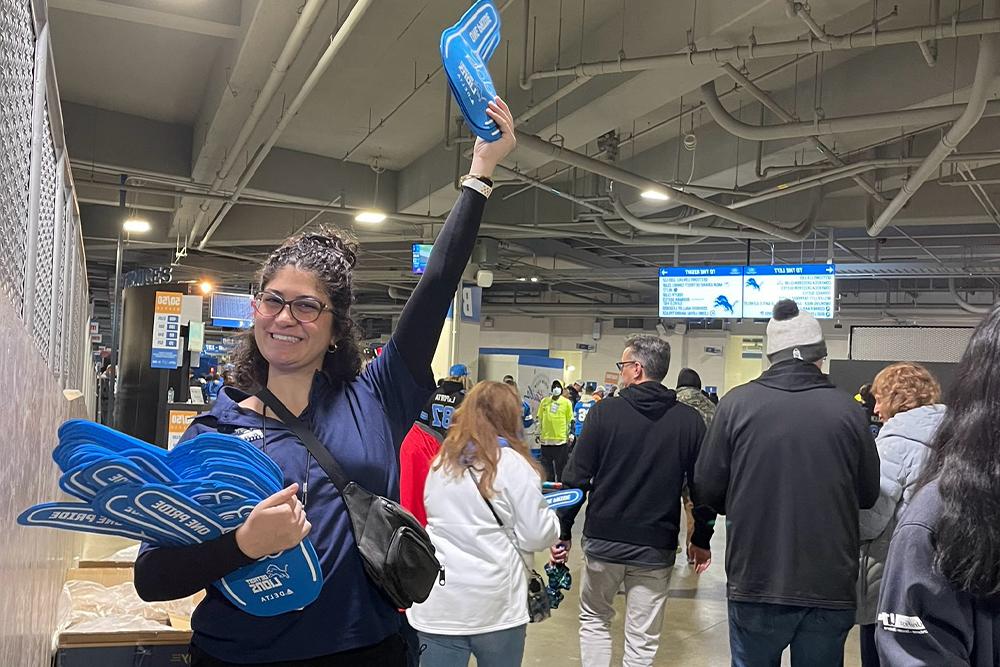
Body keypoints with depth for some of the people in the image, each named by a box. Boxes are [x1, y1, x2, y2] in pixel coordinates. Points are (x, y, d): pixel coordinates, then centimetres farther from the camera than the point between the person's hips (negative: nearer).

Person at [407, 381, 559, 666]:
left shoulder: (442, 460, 6)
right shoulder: (513, 464, -9)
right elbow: (536, 537, -8)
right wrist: (551, 515, 13)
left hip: (438, 604, 4)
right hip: (495, 605, -3)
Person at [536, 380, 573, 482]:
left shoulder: (567, 403, -1)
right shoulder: (544, 401, 7)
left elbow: (570, 421, 0)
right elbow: (540, 419, 12)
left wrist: (569, 436, -2)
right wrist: (538, 433, 9)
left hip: (561, 440, -3)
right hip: (546, 439, 3)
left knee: (561, 466, 3)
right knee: (546, 466, 11)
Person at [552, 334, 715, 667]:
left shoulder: (604, 412, -8)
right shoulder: (690, 421, -4)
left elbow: (576, 477, -8)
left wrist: (563, 531, 1)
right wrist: (701, 540, 11)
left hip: (603, 540, -1)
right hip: (656, 548, 1)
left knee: (594, 618, 22)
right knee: (643, 639, 12)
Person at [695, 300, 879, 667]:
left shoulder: (737, 403, -9)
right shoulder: (846, 409, -7)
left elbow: (708, 488, -4)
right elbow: (869, 493, 3)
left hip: (755, 581, 0)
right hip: (830, 586, 1)